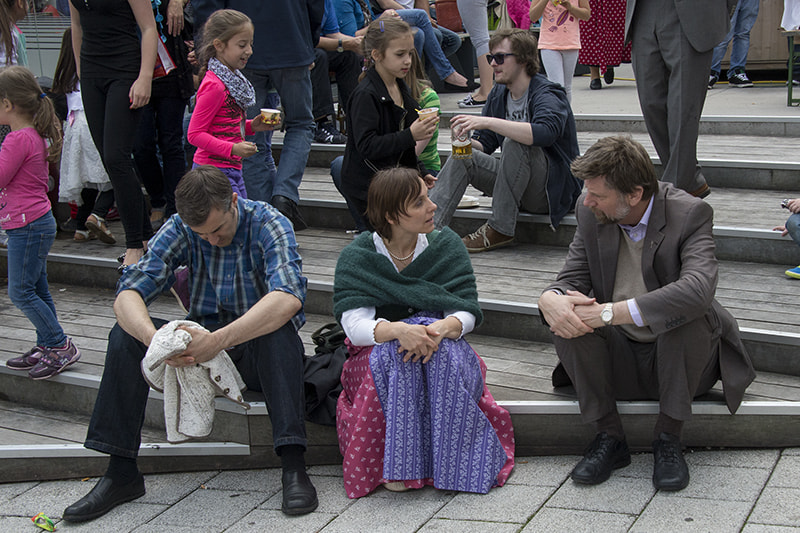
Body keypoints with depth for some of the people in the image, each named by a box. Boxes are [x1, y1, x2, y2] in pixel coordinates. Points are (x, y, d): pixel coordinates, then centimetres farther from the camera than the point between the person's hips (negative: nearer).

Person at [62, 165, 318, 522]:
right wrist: (154, 338, -39)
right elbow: (128, 292, -16)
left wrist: (219, 339, -44)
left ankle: (293, 466, -39)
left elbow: (289, 297, -33)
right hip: (204, 340, 4)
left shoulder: (268, 224, -16)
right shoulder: (179, 230, -6)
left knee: (279, 328, -36)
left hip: (258, 349, -3)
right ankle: (121, 472, -17)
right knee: (126, 333, -18)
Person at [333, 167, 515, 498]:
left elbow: (468, 311, -10)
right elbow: (355, 326, -20)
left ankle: (451, 461, -28)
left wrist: (442, 328, -34)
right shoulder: (356, 258, -7)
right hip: (378, 356, -1)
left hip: (445, 349, 1)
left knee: (442, 350, -34)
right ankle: (399, 465, -30)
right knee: (397, 354, -36)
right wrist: (398, 330, -42)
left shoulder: (446, 245, -1)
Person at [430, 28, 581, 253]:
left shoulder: (548, 95, -16)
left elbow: (545, 133, -38)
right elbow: (484, 143, 11)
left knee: (515, 143, -32)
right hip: (519, 185, 7)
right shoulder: (499, 95, 7)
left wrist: (488, 122, -38)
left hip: (554, 190, -7)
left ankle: (500, 230, -23)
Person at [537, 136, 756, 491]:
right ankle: (608, 436, -11)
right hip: (618, 361, 4)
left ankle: (668, 438, -15)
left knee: (690, 313, -34)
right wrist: (550, 298, -29)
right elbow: (573, 278, -3)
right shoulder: (590, 214, -4)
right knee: (565, 316, -23)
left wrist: (609, 313, -40)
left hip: (677, 359, -3)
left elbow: (698, 289, -36)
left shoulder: (689, 214, -18)